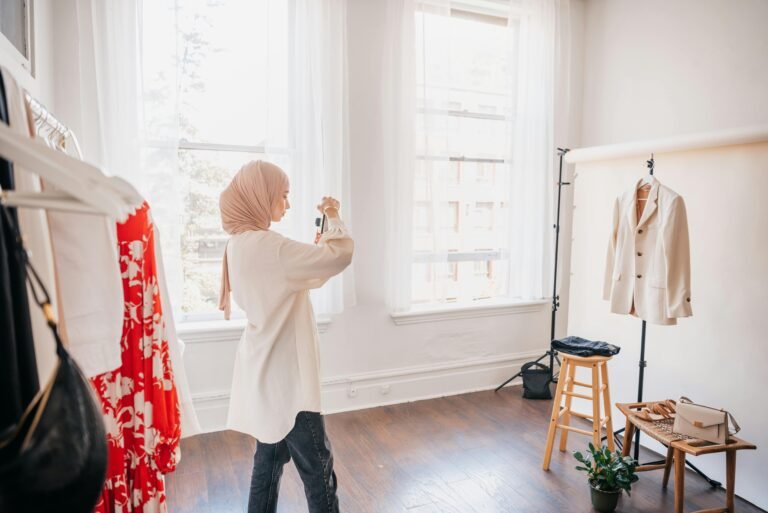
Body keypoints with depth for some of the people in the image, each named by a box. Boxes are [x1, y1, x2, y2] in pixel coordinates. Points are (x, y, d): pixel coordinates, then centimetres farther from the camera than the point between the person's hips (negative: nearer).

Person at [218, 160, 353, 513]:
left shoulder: (241, 244, 8)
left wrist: (319, 246, 6)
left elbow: (299, 276, 17)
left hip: (267, 375, 10)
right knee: (317, 468, 5)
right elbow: (341, 254, -25)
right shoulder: (265, 245, -23)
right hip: (284, 377, -10)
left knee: (269, 459, 20)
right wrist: (334, 218, -7)